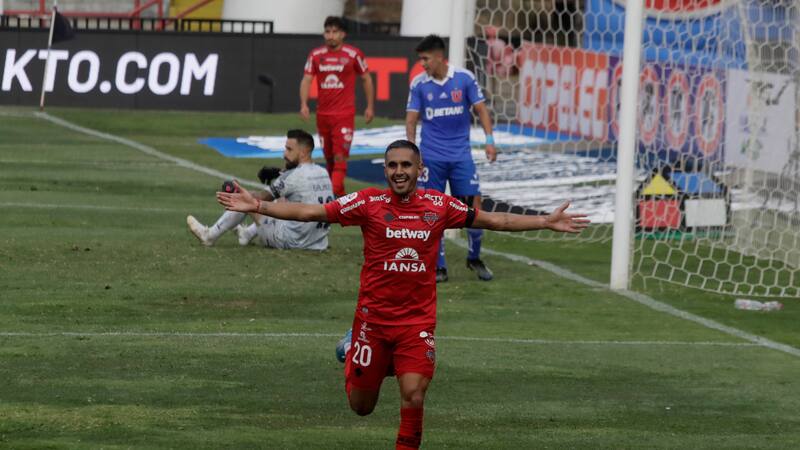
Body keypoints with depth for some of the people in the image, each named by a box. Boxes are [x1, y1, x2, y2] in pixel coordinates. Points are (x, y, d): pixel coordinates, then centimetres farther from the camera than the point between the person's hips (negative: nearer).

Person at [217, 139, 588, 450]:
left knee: (413, 396, -16)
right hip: (373, 317, 0)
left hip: (418, 320, 0)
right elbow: (310, 212, -8)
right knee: (361, 406, 10)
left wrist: (546, 222, 7)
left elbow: (493, 220, 9)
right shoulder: (369, 203, -6)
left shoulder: (439, 206, -1)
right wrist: (258, 206, -17)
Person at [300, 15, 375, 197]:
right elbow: (306, 80, 2)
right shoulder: (316, 55, 4)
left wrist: (370, 106, 5)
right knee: (329, 158, 12)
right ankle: (339, 194, 27)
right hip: (323, 114, 4)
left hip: (345, 114, -4)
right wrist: (304, 104, -13)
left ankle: (335, 196, -21)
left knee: (340, 157, -15)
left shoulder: (353, 54, -4)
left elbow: (366, 79, 6)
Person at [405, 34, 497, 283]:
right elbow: (411, 119, 2)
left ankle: (474, 258, 17)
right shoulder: (418, 84, -1)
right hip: (432, 157, 0)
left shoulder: (464, 78, -3)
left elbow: (481, 109, 1)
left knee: (474, 206, -4)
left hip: (461, 154, 0)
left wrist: (489, 139, -10)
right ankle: (439, 268, 6)